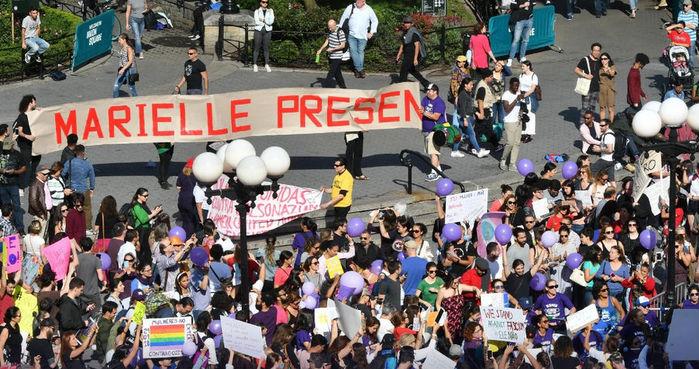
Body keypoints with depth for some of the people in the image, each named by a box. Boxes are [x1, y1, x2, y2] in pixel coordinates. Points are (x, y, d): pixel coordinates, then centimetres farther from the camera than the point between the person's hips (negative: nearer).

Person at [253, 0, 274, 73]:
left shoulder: (270, 11, 8)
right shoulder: (257, 11, 5)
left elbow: (271, 21, -5)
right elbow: (257, 22, -9)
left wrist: (263, 19, -9)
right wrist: (266, 22, -7)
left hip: (267, 31, 1)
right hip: (258, 30, -1)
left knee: (266, 48, 2)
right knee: (256, 48, -1)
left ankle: (267, 65, 5)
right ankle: (255, 65, 2)